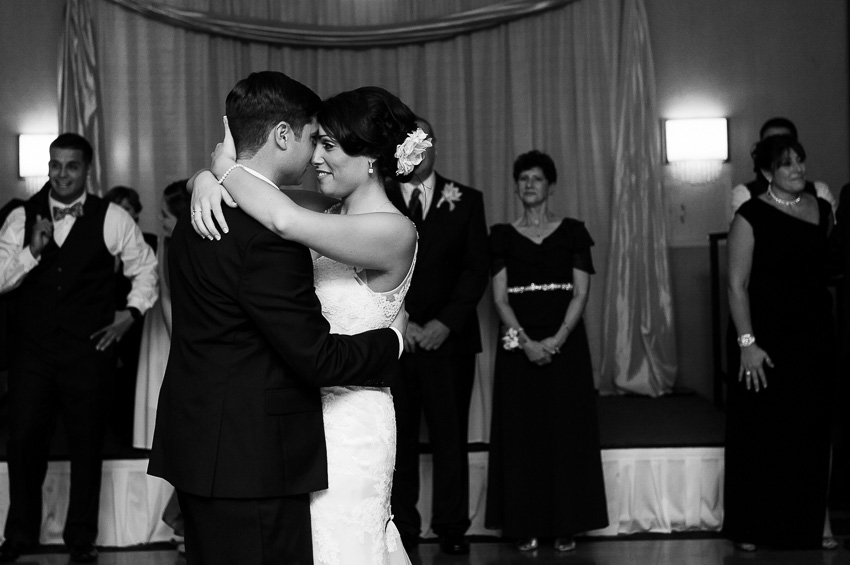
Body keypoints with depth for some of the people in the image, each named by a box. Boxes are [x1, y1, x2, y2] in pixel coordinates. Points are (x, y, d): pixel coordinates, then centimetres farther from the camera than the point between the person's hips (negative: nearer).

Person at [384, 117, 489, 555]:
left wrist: (445, 323, -8)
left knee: (450, 437, 2)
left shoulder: (465, 201, 8)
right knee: (398, 438, 1)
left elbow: (476, 270, 3)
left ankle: (452, 528, 10)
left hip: (448, 339, 0)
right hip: (393, 338, 0)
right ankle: (402, 528, 8)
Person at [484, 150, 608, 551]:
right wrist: (524, 341, -14)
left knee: (567, 431, 1)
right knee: (521, 432, 1)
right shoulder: (502, 235, 6)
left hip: (566, 343, 0)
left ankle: (566, 524, 8)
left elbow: (581, 293, -2)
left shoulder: (572, 232, 5)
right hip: (518, 345, 1)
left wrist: (557, 339, -15)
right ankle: (525, 525, 8)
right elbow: (500, 297, 0)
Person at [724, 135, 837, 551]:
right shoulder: (750, 216, -9)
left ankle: (813, 521, 18)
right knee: (758, 432, 2)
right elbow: (737, 285, -12)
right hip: (766, 339, -4)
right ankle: (751, 527, 13)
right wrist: (746, 342, -18)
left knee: (812, 430, 8)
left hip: (814, 337, 4)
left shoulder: (822, 210, 6)